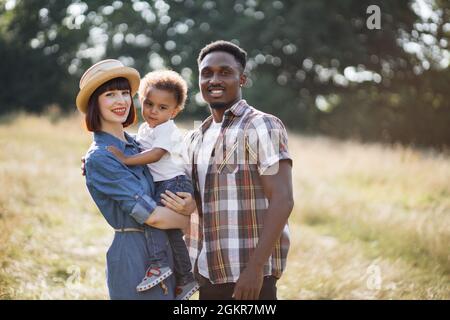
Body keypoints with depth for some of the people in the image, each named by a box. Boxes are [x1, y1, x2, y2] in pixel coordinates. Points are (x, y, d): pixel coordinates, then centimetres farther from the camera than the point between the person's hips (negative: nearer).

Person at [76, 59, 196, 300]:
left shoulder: (137, 146, 10)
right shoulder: (99, 158, -14)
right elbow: (151, 215, -18)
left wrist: (190, 205, -13)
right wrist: (189, 220, -2)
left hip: (164, 249, 7)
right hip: (133, 252, -7)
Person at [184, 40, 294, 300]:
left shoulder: (261, 127, -7)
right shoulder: (197, 138, 14)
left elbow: (282, 201, -15)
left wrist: (255, 267, -21)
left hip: (248, 274, -7)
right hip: (207, 274, 7)